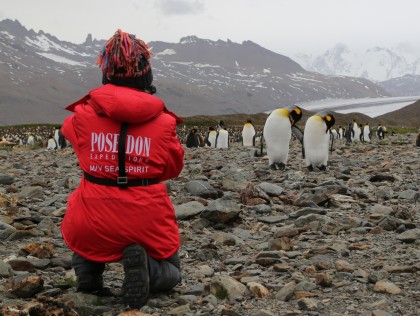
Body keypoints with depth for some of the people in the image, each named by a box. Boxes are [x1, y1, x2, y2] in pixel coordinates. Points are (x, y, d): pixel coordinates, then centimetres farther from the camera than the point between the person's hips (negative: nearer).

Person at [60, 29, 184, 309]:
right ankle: (143, 264, -11)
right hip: (147, 224, -1)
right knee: (171, 274, 26)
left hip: (93, 226, 2)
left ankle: (87, 267, 9)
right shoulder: (163, 121, -10)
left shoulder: (83, 115, -8)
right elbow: (173, 169, 5)